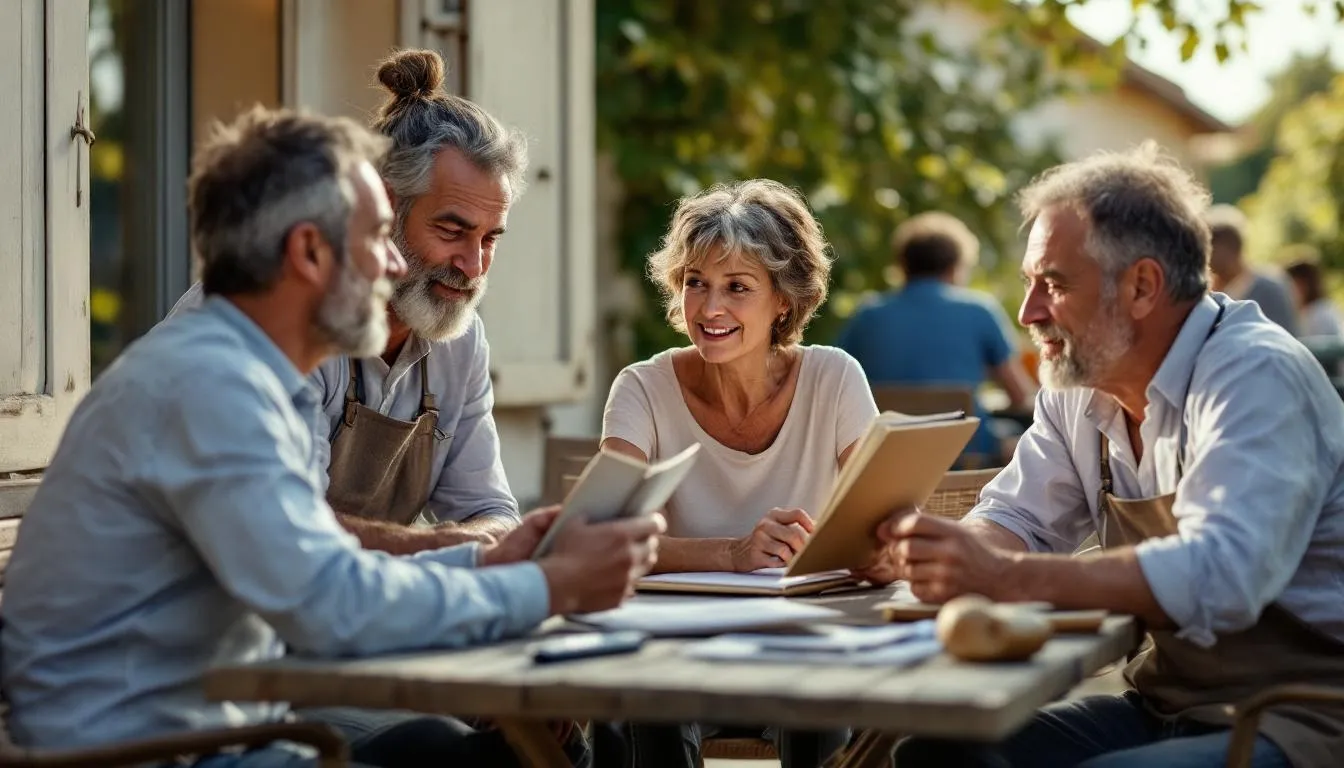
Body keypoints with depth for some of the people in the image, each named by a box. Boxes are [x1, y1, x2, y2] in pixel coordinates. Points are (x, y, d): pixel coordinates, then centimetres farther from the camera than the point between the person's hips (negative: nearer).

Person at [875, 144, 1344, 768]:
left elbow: (1222, 572, -33)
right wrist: (931, 545, -14)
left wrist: (1008, 578, -38)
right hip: (1165, 708, 8)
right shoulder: (1078, 386, 8)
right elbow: (1016, 522, 10)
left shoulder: (1255, 377, -19)